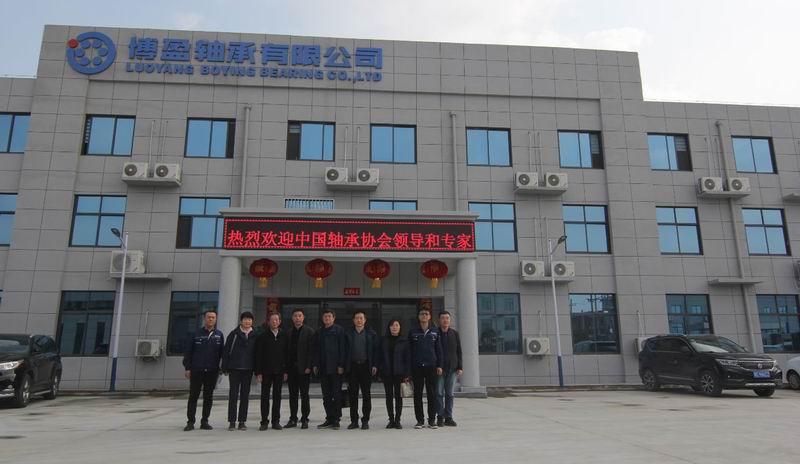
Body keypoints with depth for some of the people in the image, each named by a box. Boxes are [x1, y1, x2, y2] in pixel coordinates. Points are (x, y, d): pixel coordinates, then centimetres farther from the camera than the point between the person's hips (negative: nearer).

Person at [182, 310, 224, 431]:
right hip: (196, 371, -1)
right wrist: (187, 368, -2)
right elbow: (188, 352, 3)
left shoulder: (219, 335, 6)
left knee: (208, 396, 7)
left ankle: (204, 421, 17)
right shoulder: (196, 334, 3)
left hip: (212, 371, 1)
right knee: (193, 396, 2)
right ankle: (190, 422, 10)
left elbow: (222, 353, 7)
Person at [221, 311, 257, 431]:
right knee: (233, 394, 1)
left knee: (245, 395, 6)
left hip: (248, 369, 2)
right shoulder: (234, 334, -1)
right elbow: (226, 351, -1)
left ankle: (242, 421, 14)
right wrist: (225, 367, -5)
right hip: (234, 368, -2)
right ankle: (232, 421, 8)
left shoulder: (254, 335, 5)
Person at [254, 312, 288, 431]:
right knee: (265, 396, 3)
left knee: (277, 396, 6)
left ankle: (276, 421, 14)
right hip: (266, 371, -1)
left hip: (279, 371, 1)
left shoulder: (284, 336, 5)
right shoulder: (263, 336, 0)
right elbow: (258, 355, -2)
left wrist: (285, 371, 0)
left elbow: (287, 353, 5)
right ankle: (264, 421, 11)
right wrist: (258, 372, -8)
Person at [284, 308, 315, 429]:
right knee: (293, 395, 9)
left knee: (304, 394, 1)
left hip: (303, 368, -4)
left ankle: (304, 420, 8)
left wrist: (308, 366, -14)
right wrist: (286, 368, 4)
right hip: (292, 368, 4)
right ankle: (293, 419, 16)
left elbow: (311, 350, -7)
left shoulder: (309, 331, -3)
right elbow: (288, 350, 10)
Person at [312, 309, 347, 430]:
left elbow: (343, 349, -7)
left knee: (336, 394, -1)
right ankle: (329, 419, 16)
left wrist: (341, 365, -13)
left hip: (336, 368, -5)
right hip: (323, 368, 5)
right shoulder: (319, 333, 13)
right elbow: (316, 350, 13)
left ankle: (336, 419, 5)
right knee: (326, 396, 9)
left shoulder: (339, 331, -2)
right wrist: (315, 364, 5)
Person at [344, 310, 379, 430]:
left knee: (366, 394, 2)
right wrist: (344, 366, -2)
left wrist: (374, 365, -7)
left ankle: (365, 420, 10)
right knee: (353, 394, 5)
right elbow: (345, 350, 5)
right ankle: (354, 420, 13)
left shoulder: (371, 334, 3)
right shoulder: (348, 334, 6)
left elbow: (375, 350, 1)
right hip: (352, 366, 1)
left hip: (366, 366, -1)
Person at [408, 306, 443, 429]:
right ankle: (420, 420, 13)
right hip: (417, 367, 0)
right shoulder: (413, 331, 3)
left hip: (431, 366, 0)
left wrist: (439, 365, 1)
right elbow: (409, 350, 4)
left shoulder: (434, 331, 5)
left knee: (432, 393, 4)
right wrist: (408, 368, 1)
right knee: (417, 394, 4)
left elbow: (438, 349, 7)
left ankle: (432, 420, 13)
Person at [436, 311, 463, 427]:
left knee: (450, 394, 5)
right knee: (439, 393, -2)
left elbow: (459, 351, 11)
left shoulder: (455, 334, 11)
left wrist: (460, 367, 3)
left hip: (452, 367, 2)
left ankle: (448, 417, 11)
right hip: (439, 368, -2)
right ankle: (440, 417, 6)